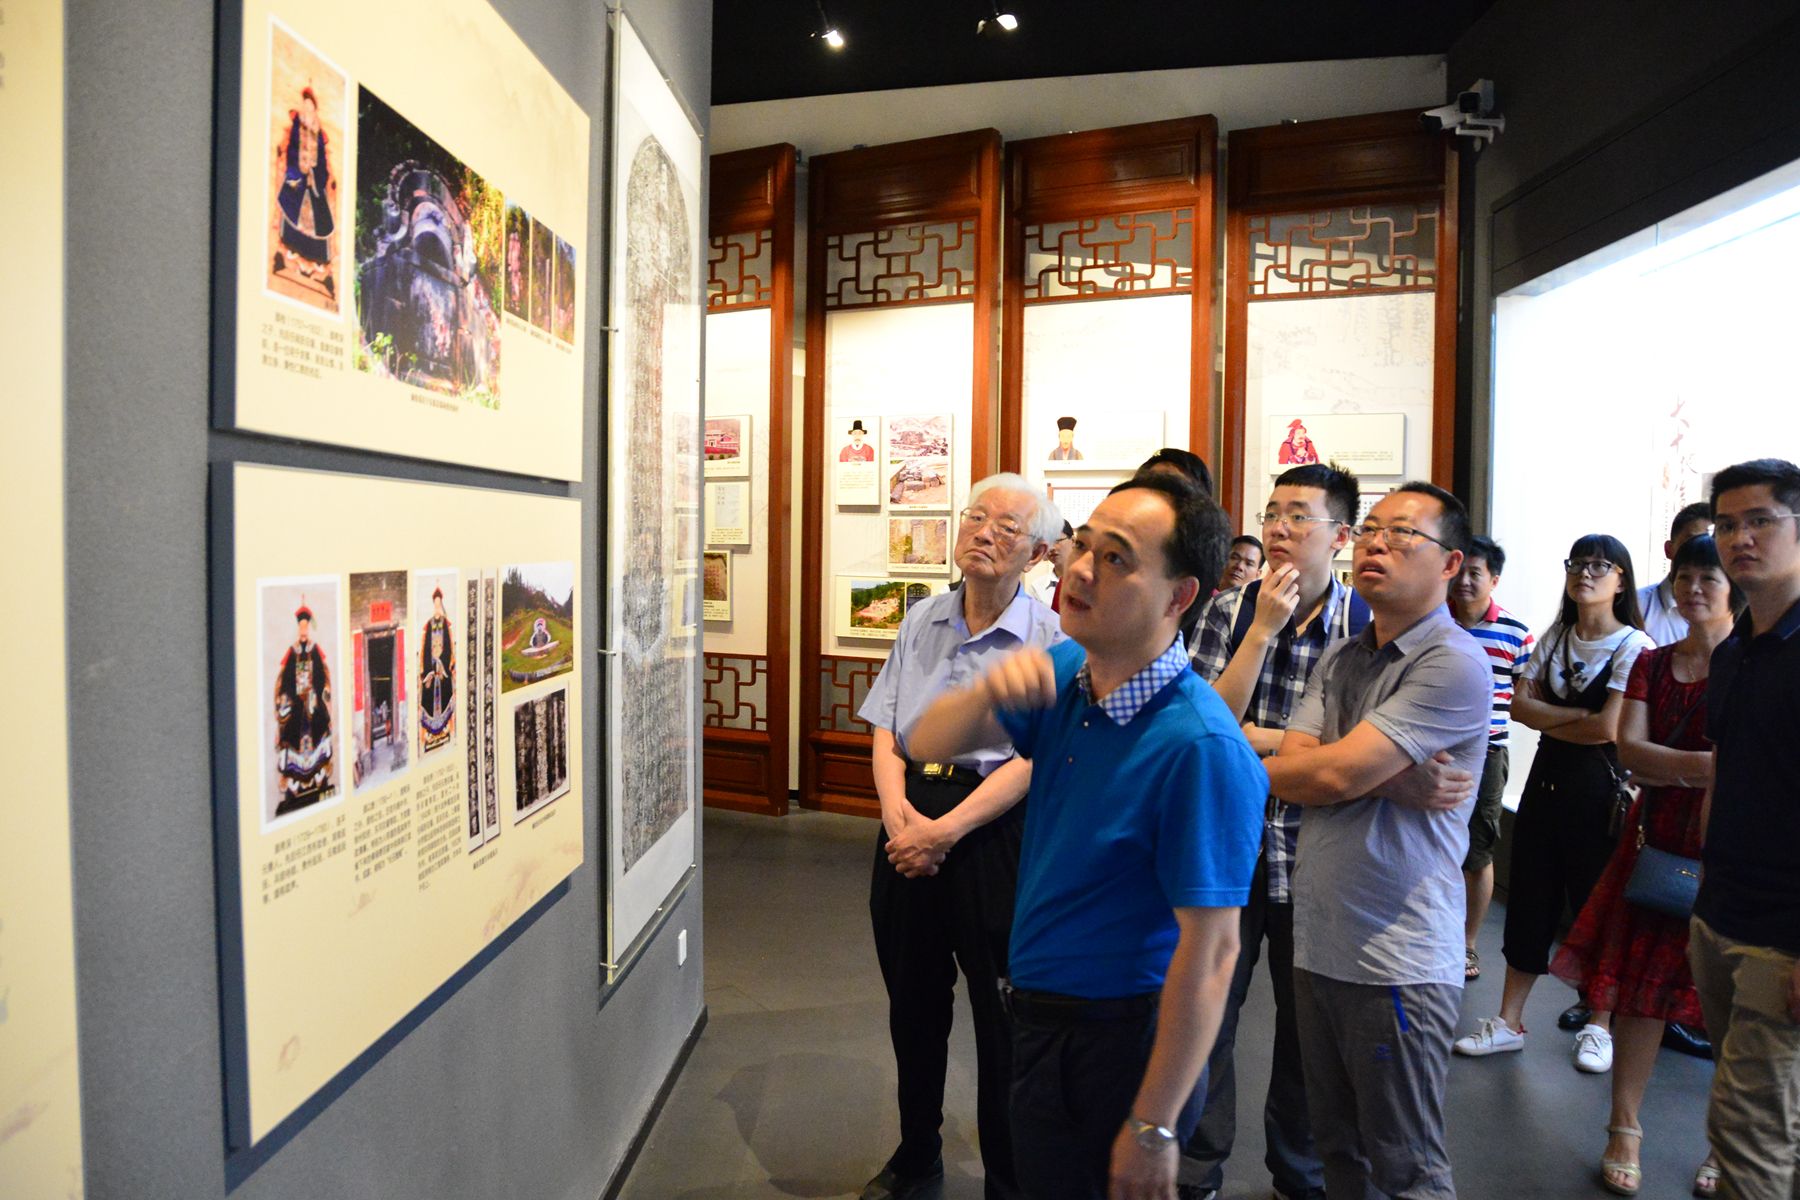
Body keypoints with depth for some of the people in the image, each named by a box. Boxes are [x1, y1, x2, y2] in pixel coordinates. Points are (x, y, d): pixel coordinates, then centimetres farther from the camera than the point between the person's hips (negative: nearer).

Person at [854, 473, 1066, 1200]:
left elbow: (1031, 760, -14)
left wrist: (945, 831, -19)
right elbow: (886, 731, 5)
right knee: (912, 1001, 18)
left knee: (1002, 1013, 7)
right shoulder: (921, 621, 7)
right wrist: (898, 812, -11)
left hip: (993, 834, -5)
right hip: (908, 823, 5)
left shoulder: (1048, 638, -8)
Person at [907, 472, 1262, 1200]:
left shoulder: (1199, 745, -27)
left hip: (1119, 1034, -7)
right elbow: (928, 743, -1)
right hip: (1036, 1010, 7)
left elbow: (1210, 949, -25)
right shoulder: (1062, 674, -4)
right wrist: (988, 692, -23)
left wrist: (1153, 1128, -20)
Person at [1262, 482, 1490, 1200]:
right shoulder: (1339, 659, 11)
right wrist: (1392, 781, -16)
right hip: (1318, 943, 7)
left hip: (1397, 958, -6)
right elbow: (1296, 775, 0)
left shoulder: (1454, 665, -13)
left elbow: (1332, 774, -20)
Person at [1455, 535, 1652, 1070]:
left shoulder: (1633, 646, -8)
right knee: (1529, 901, 9)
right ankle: (1508, 1022, 18)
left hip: (1598, 785, -5)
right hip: (1546, 780, 5)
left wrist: (1550, 721, -5)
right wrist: (1578, 714, -13)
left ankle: (1599, 1026, 25)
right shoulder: (1554, 638, 9)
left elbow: (1608, 728, -18)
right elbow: (1520, 706, -1)